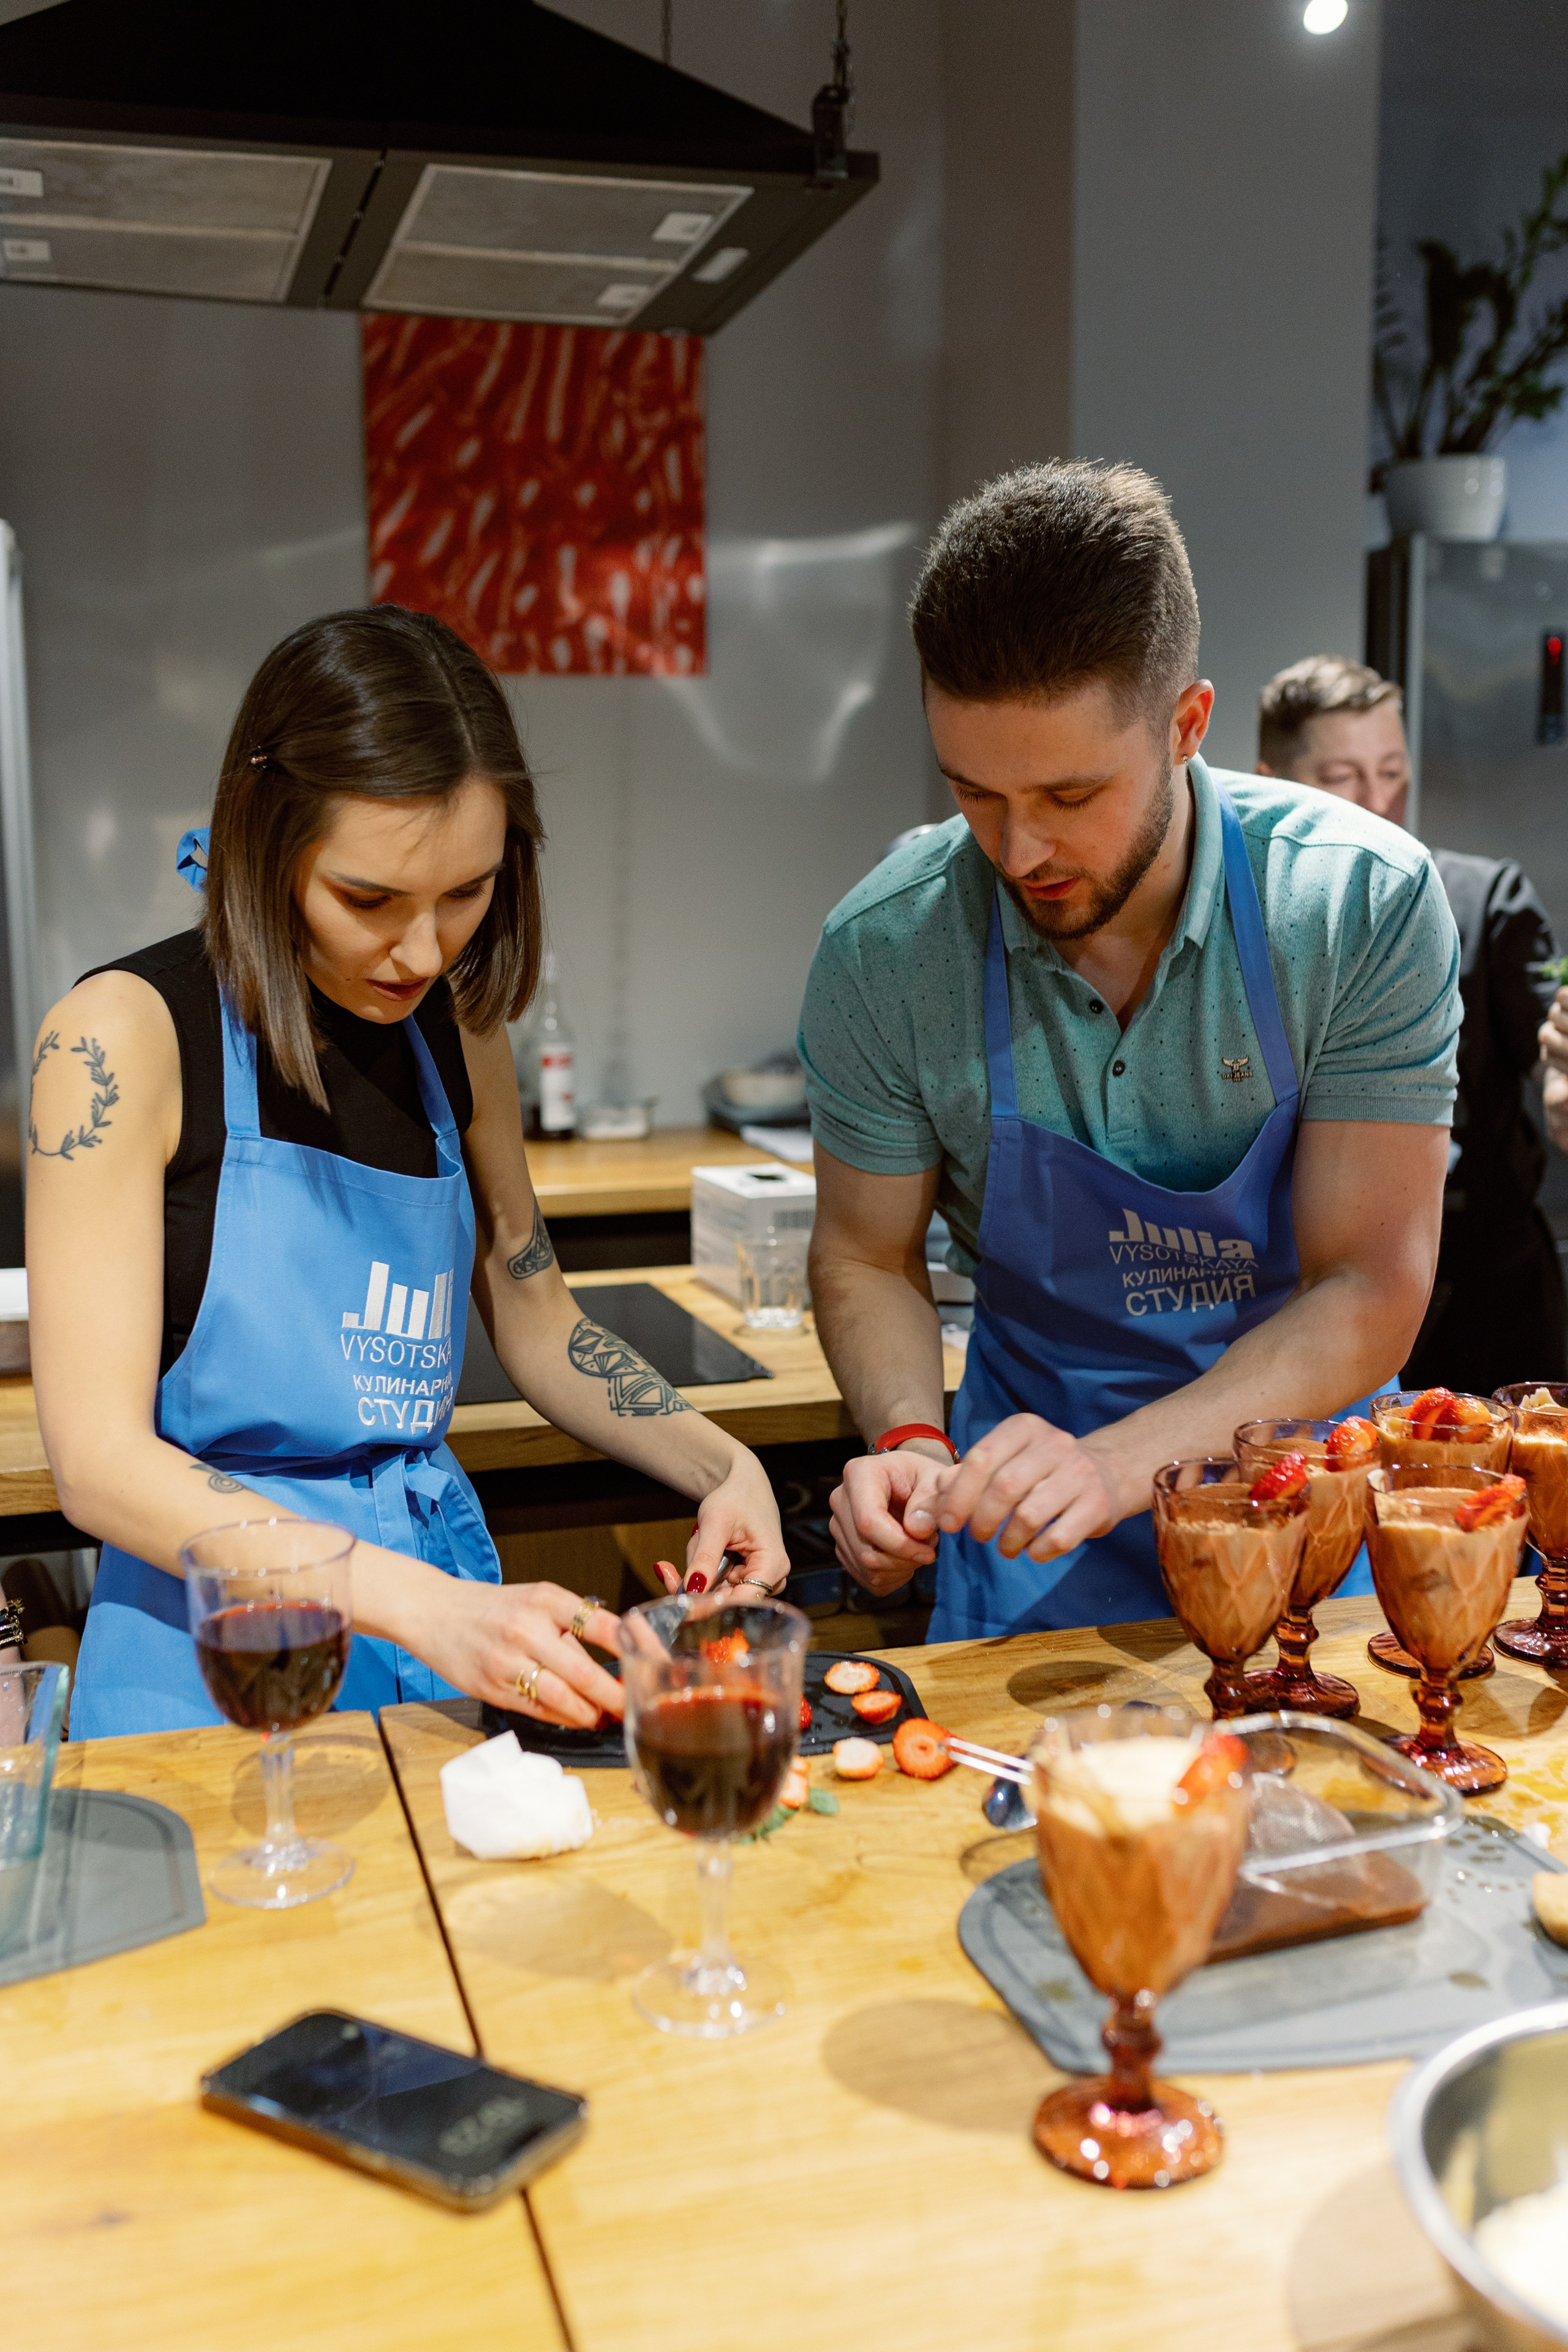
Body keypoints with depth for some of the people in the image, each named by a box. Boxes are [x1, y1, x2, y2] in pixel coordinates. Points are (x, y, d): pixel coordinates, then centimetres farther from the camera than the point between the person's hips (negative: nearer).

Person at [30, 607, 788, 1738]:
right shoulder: (121, 1037, -10)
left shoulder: (455, 1031, 7)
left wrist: (723, 1467, 2)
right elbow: (101, 1463, -15)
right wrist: (422, 1606, -25)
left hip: (452, 1608, 5)